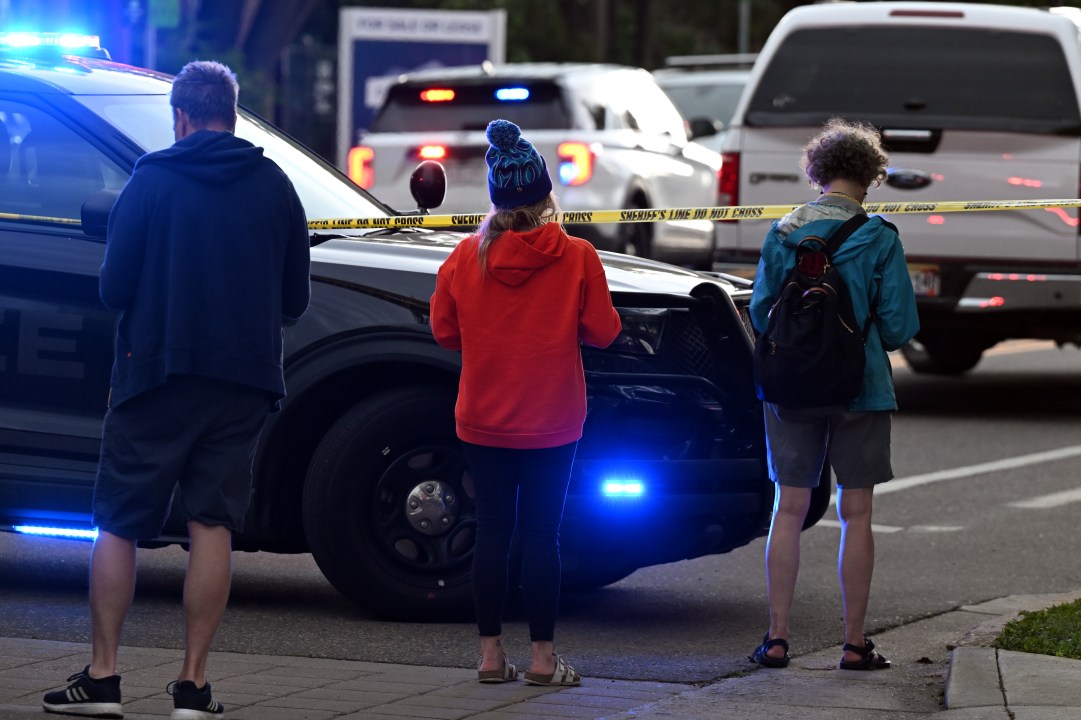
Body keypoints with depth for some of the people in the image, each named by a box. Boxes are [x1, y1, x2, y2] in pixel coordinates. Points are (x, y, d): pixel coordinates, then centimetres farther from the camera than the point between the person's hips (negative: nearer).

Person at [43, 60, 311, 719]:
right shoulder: (275, 186, 4)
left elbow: (114, 286, -5)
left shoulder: (152, 180, -5)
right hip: (242, 381, 2)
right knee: (212, 525, 5)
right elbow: (295, 299, 7)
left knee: (119, 525, 5)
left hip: (157, 374, -2)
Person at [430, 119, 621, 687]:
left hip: (483, 421, 2)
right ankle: (543, 657, 4)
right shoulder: (576, 257, -10)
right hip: (552, 422, -1)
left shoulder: (466, 257, -5)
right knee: (541, 534, 3)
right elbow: (602, 331, -4)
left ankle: (490, 652, 10)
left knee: (492, 531, 9)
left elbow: (444, 331, 4)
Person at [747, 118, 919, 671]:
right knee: (855, 513, 4)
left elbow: (760, 310, 5)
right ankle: (855, 643, 6)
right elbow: (899, 324, -8)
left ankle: (777, 637, 6)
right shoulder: (877, 237, -8)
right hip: (861, 389, -2)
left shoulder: (782, 234, 0)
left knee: (789, 509, 8)